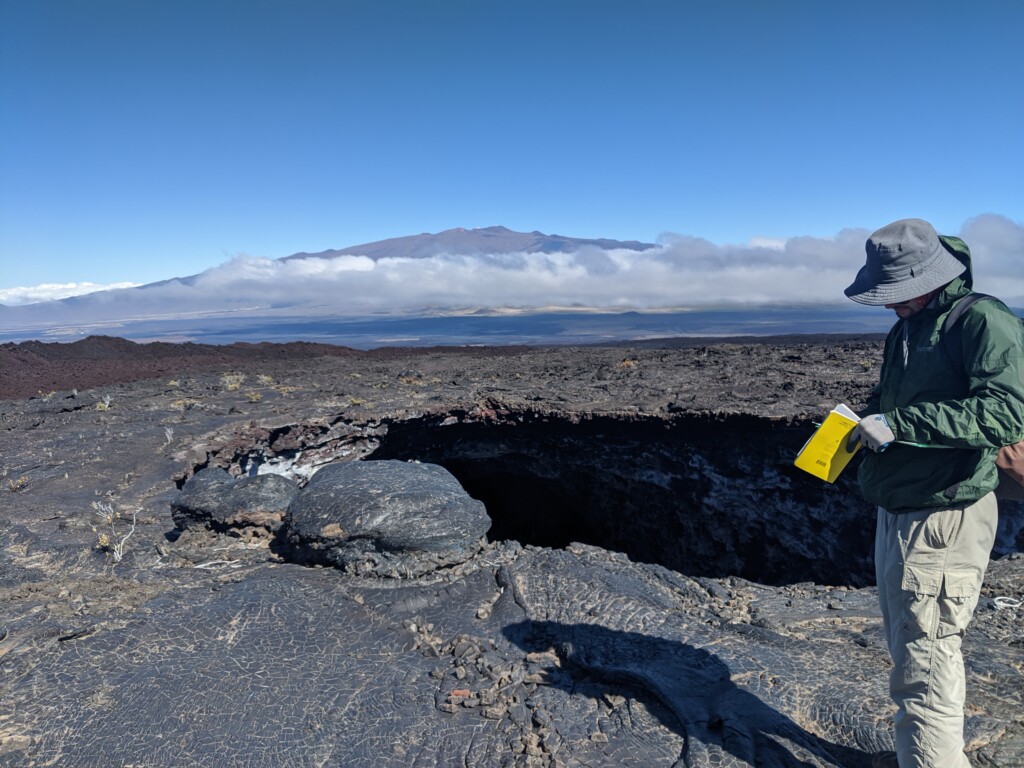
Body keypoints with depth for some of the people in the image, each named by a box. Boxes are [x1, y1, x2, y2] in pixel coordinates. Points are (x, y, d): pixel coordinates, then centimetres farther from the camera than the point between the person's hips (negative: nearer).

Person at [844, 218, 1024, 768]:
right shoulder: (905, 330, 13)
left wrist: (898, 423, -30)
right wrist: (866, 418, 4)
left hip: (945, 521, -9)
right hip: (896, 514, 10)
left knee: (923, 667, -3)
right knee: (907, 647, 23)